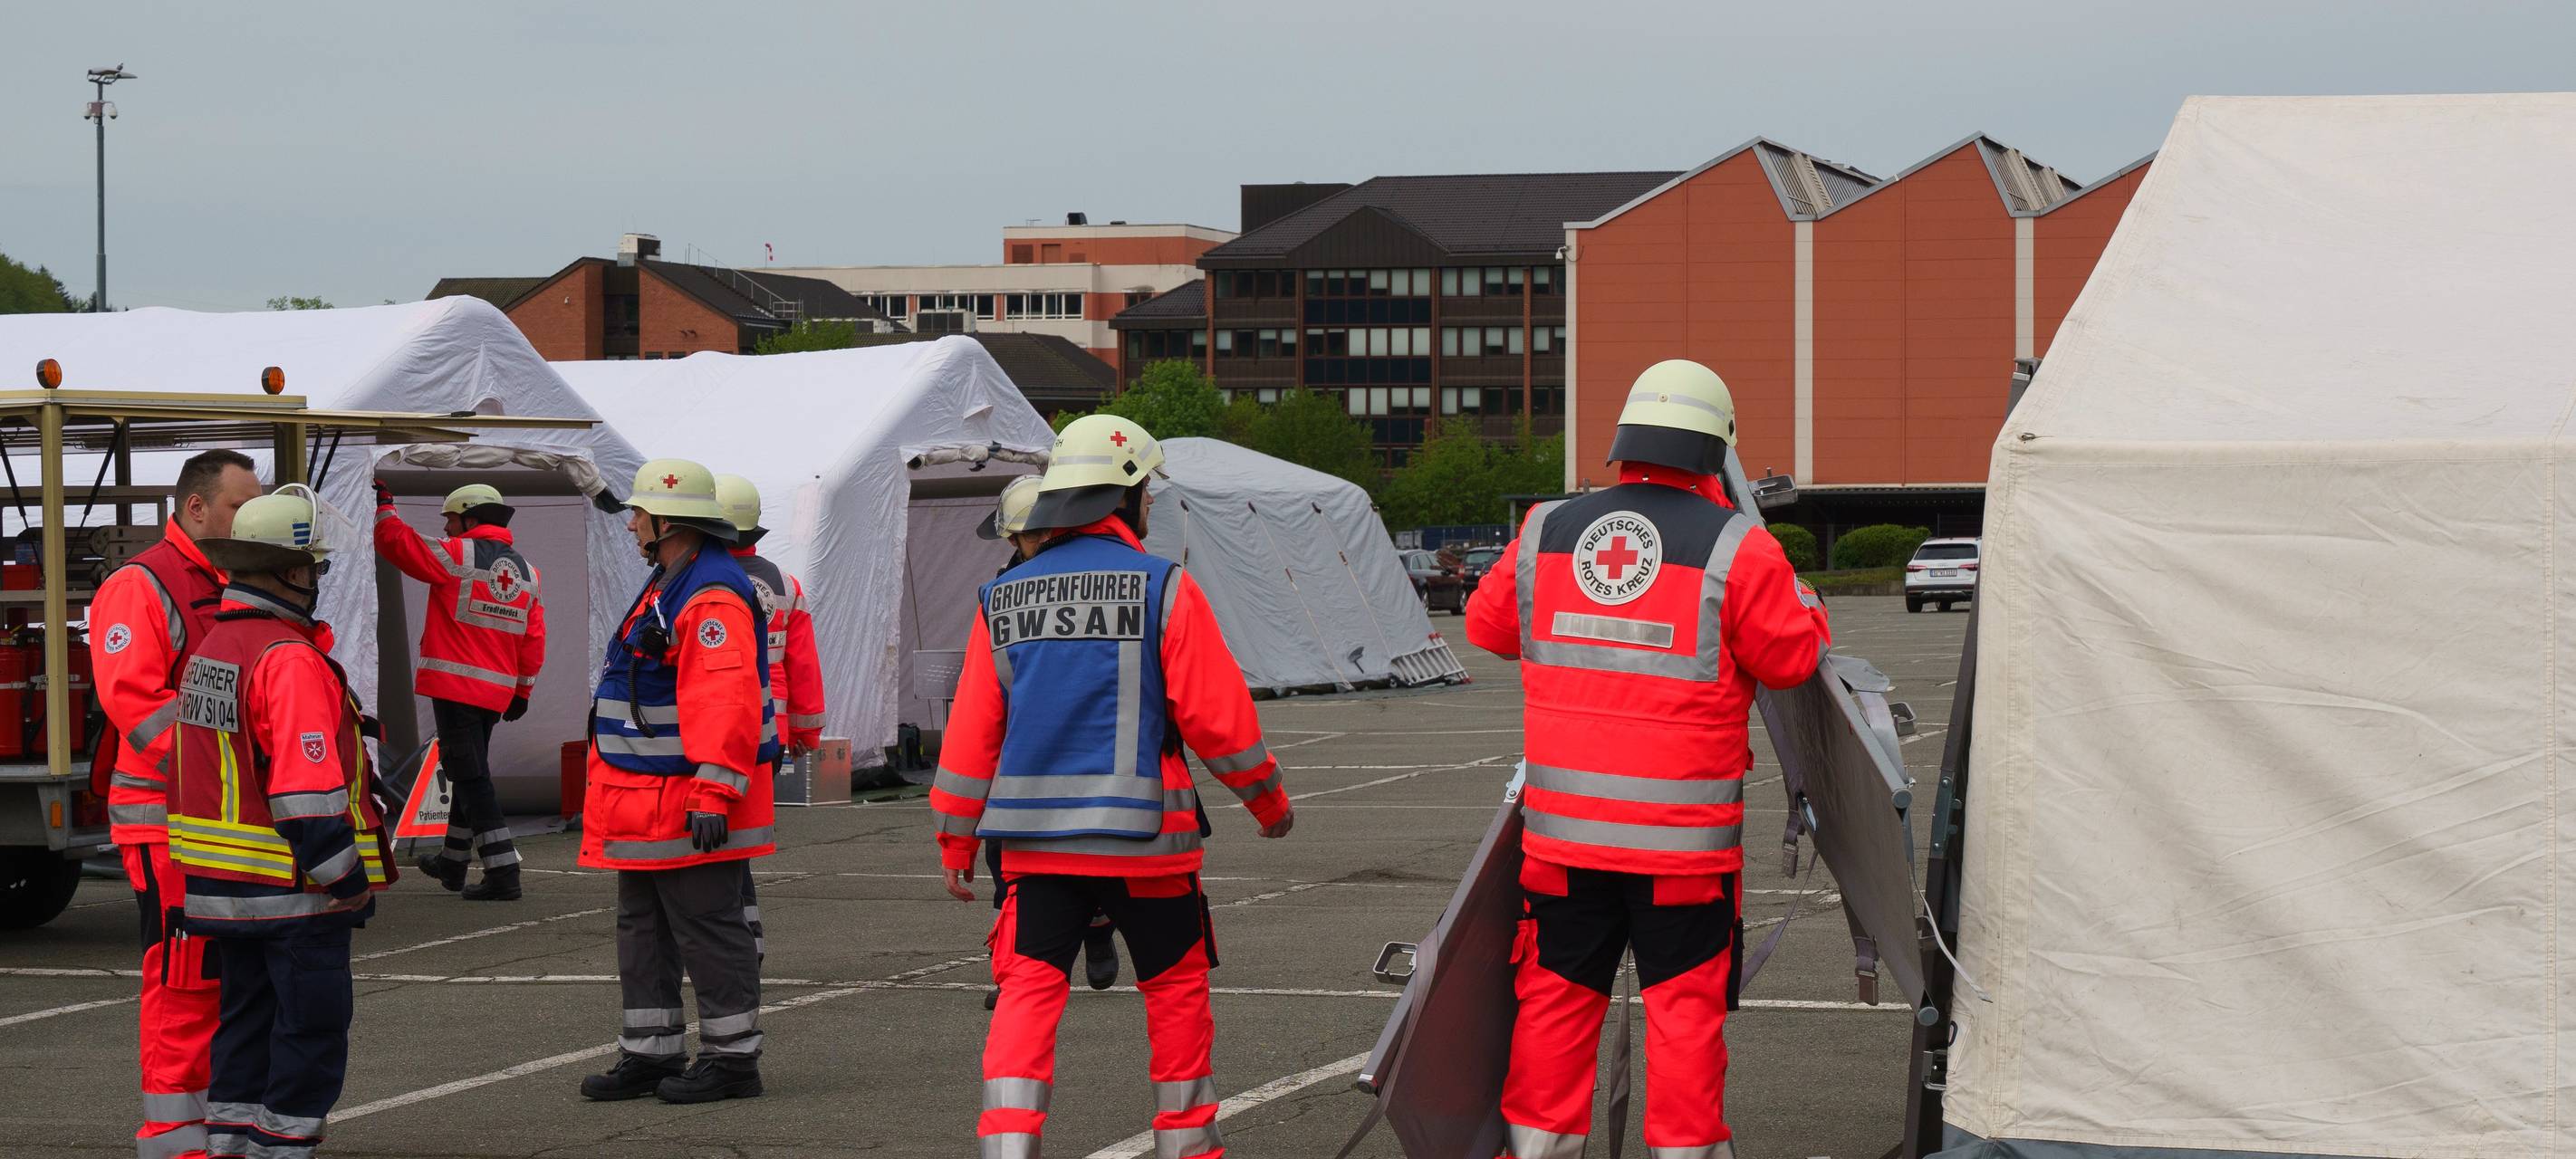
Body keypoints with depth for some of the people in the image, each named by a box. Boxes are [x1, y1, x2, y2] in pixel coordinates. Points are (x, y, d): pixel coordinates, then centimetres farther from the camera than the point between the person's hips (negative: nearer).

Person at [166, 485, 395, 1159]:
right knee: (311, 1026, -1)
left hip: (223, 889, 9)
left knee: (249, 1018, 16)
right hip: (295, 894, -9)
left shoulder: (210, 649, 12)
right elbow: (309, 790, -23)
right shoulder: (289, 660, -19)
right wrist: (350, 879, -16)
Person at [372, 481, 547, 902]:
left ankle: (502, 872, -14)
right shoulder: (526, 571, 12)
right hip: (498, 689, 7)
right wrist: (522, 691, 20)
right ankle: (453, 862, 34)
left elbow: (398, 543, -5)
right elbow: (534, 640, 13)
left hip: (456, 685, -7)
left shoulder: (458, 556, -9)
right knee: (472, 771, 20)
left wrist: (383, 507, 12)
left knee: (470, 776, -7)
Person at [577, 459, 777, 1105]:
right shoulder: (669, 586, 17)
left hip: (690, 809, -11)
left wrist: (714, 792, -31)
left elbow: (726, 702, -27)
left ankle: (732, 1058, 3)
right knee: (644, 930, 15)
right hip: (648, 804, 11)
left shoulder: (712, 598, -19)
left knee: (708, 930, -4)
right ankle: (651, 1054, 21)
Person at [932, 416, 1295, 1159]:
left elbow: (971, 733, 7)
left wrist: (956, 843, 15)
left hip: (1035, 842, 3)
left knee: (1028, 994, 2)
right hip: (1141, 834, -3)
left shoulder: (1003, 601, 6)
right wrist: (1270, 799, 9)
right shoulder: (1163, 590, -6)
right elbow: (1217, 716, -6)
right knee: (1176, 987, 14)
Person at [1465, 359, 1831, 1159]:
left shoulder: (1546, 534, 3)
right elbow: (1790, 658, -2)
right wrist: (1807, 604, 18)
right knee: (1685, 1002, 6)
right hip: (1684, 837, -3)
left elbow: (1487, 626, 16)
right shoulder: (1736, 550, -9)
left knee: (1558, 992, 13)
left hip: (1562, 826, 3)